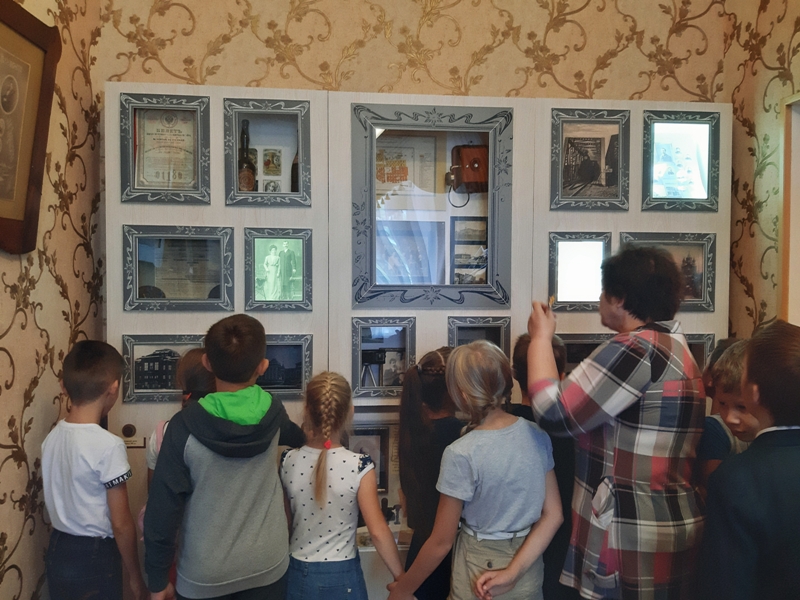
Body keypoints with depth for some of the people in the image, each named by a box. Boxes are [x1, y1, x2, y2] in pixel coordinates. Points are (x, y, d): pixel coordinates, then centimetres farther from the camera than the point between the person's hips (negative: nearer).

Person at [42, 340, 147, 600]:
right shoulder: (109, 445, -24)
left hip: (58, 551, 7)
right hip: (94, 557, -7)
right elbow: (121, 524, -19)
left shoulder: (52, 437, -3)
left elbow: (57, 497, 8)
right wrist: (135, 576, -7)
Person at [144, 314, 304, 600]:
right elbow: (296, 437, 11)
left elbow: (163, 507, -14)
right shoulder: (273, 415, -12)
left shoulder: (184, 428, -20)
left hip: (203, 574, -1)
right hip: (267, 565, 2)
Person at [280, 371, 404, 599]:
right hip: (340, 577, -2)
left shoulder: (287, 462, -11)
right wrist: (401, 579, -7)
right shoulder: (359, 466, -19)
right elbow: (378, 531, -17)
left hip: (297, 573, 3)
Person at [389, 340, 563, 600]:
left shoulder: (461, 454, -24)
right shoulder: (537, 435, -9)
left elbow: (441, 541, -16)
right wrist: (513, 572, -11)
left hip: (479, 574, -4)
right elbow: (552, 516, -7)